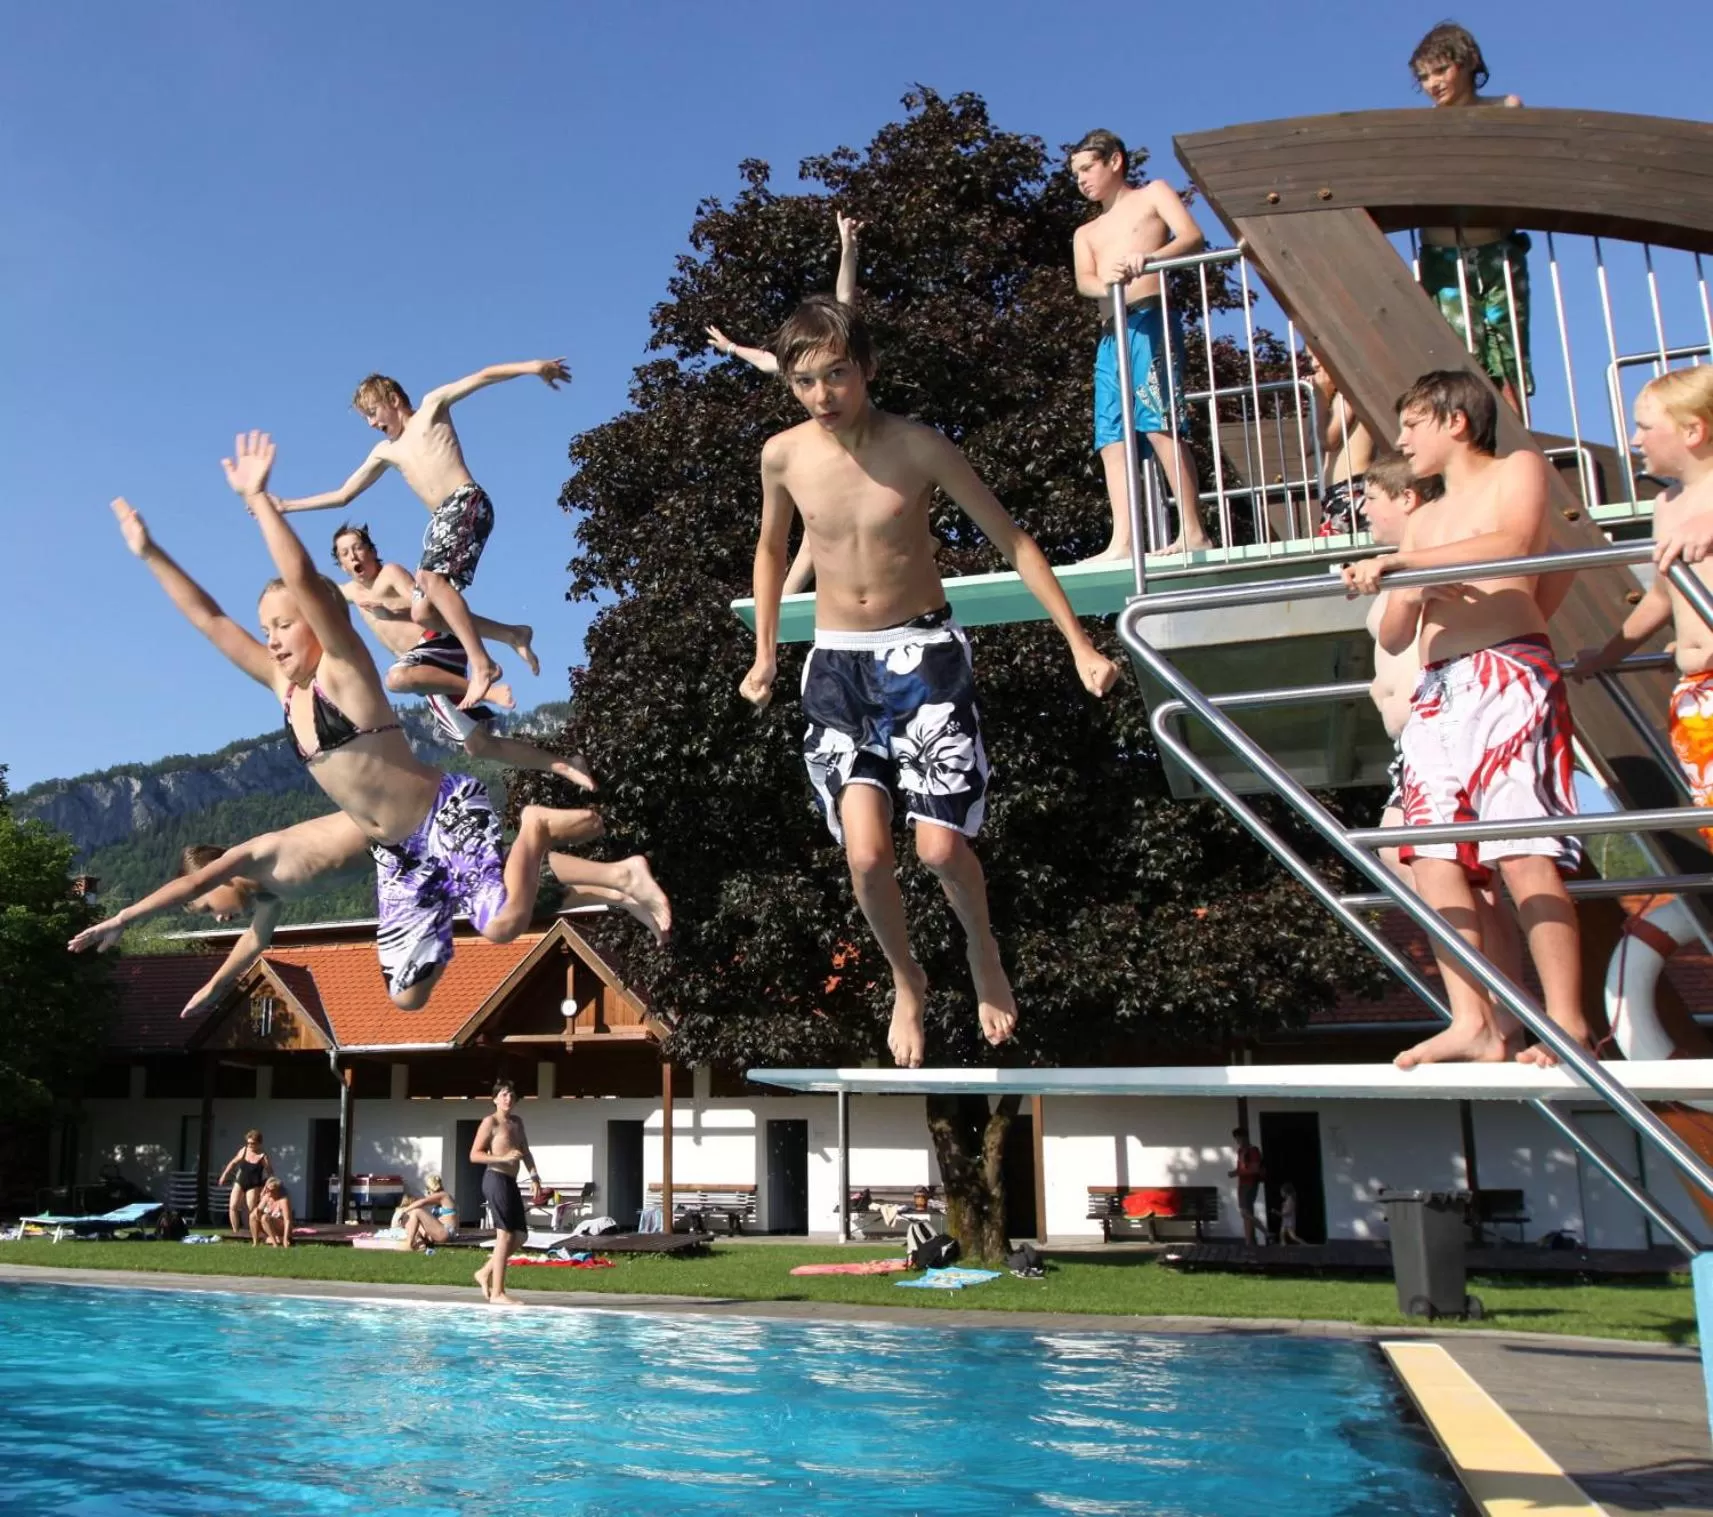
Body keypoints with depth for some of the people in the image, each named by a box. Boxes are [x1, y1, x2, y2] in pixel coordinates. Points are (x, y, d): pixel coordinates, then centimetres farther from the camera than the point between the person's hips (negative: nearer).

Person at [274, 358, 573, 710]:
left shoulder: (432, 406, 10)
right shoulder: (384, 453, 25)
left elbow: (482, 377, 0)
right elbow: (343, 495, 29)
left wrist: (531, 367, -14)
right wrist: (285, 505, 27)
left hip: (467, 503, -8)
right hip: (440, 520, 8)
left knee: (430, 576, -30)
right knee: (423, 613, -4)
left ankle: (482, 664, -34)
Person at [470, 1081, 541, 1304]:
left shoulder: (517, 1123, 18)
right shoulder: (490, 1122, -5)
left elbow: (525, 1152, 22)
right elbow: (474, 1155, -10)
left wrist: (534, 1176, 9)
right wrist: (503, 1158, -21)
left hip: (511, 1182, 8)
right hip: (496, 1180, -8)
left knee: (520, 1235, 9)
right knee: (505, 1235, -9)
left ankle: (485, 1273, 22)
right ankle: (497, 1293, -4)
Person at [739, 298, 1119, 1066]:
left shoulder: (917, 447, -11)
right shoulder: (782, 456, -2)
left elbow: (1012, 540, -5)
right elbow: (772, 549, 18)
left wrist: (1079, 644, -9)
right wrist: (765, 654, 17)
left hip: (923, 653, -2)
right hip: (837, 663, 2)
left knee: (940, 847, -10)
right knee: (866, 853, -11)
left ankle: (983, 951, 24)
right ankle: (906, 981, 18)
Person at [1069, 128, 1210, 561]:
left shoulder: (1153, 194, 15)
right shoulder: (1086, 233, 28)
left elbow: (1193, 237, -3)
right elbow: (1083, 281, 7)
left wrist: (1148, 258, -24)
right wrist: (1106, 282, -19)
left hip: (1149, 320, -6)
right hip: (1110, 335, 6)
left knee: (1159, 423, -19)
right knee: (1111, 438, -5)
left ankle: (1193, 531, -21)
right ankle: (1121, 541, -12)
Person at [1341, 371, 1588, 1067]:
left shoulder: (1518, 469, 10)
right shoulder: (1424, 520, 27)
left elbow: (1513, 543, -14)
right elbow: (1393, 637, 20)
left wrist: (1400, 562, -15)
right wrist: (1406, 594, -2)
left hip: (1509, 676, -6)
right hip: (1437, 691, 7)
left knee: (1524, 850, -15)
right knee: (1432, 852, -7)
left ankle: (1568, 1023, -12)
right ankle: (1473, 1023, -7)